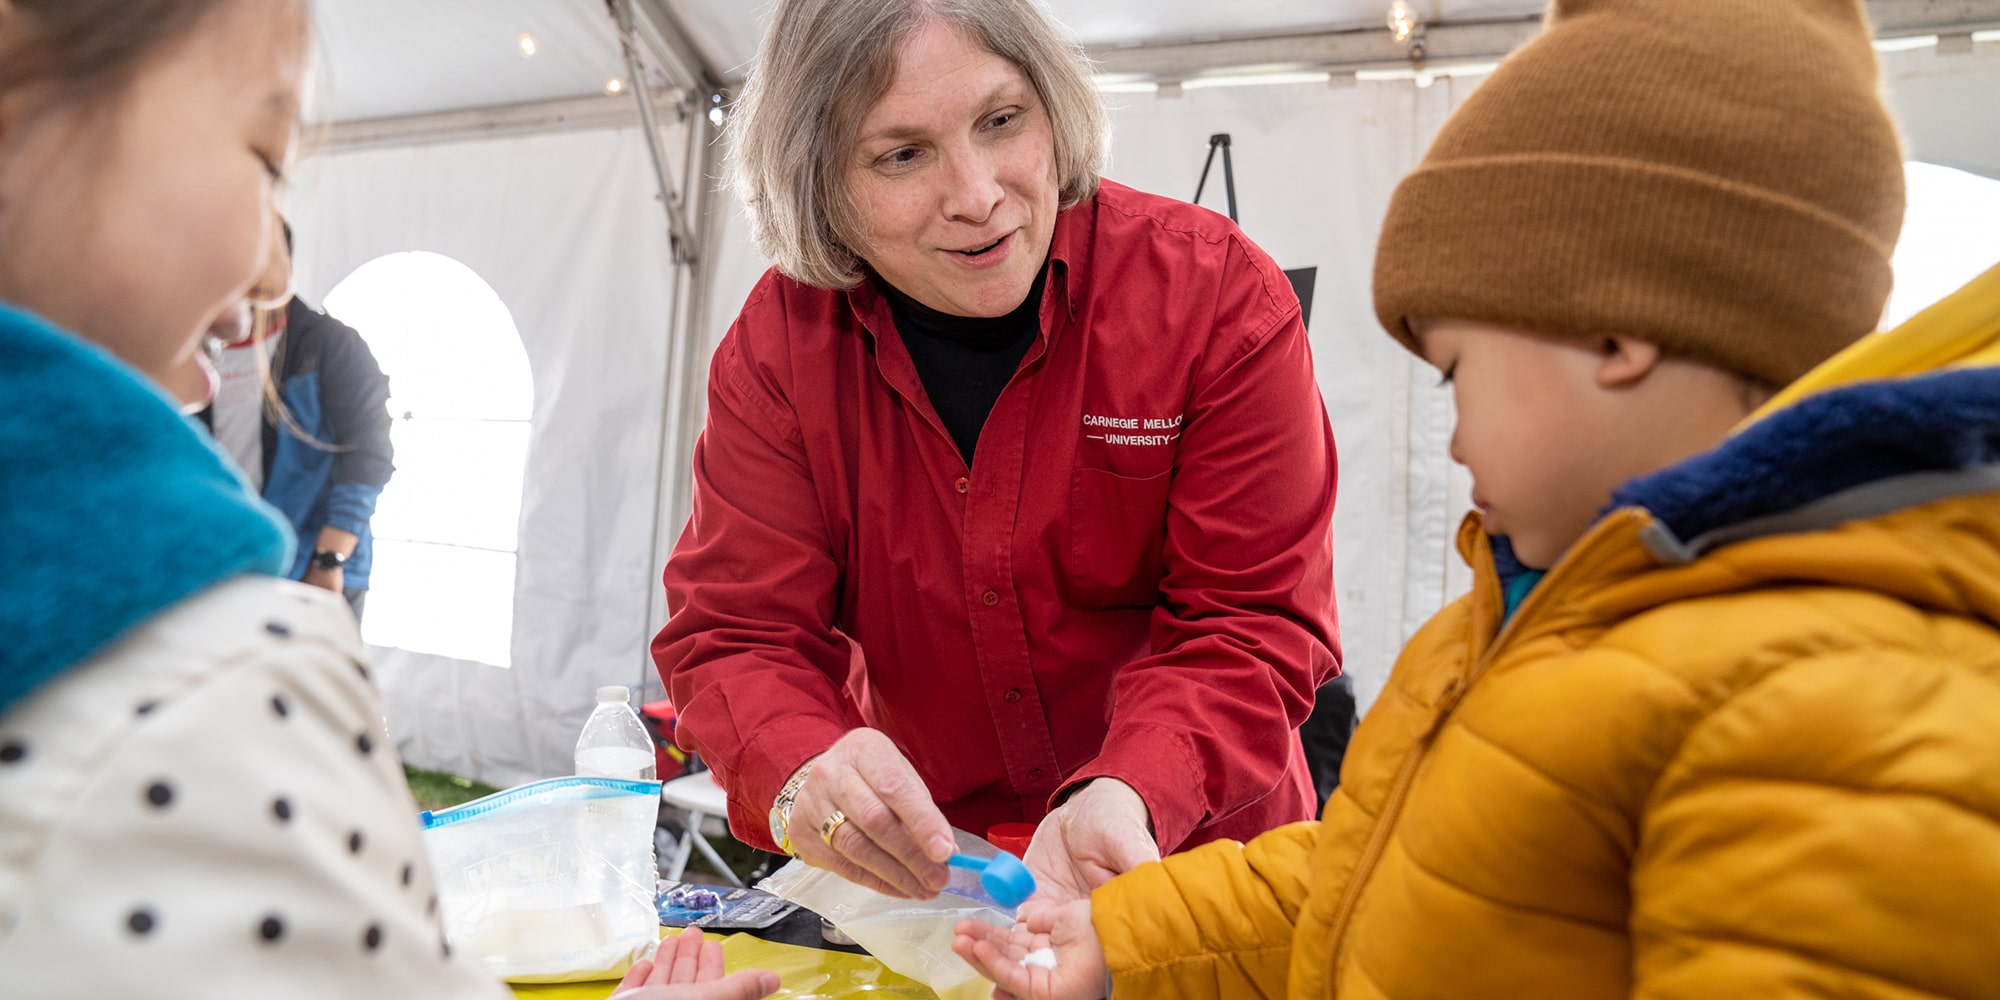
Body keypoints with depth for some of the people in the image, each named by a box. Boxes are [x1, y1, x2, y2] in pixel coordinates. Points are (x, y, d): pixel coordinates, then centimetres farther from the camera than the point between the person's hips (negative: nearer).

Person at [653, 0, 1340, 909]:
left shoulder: (1221, 297, -13)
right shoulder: (777, 345, -6)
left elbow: (1250, 620, -13)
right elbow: (737, 631, -6)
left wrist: (1125, 796, -30)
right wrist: (802, 768, -28)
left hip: (1187, 852, 0)